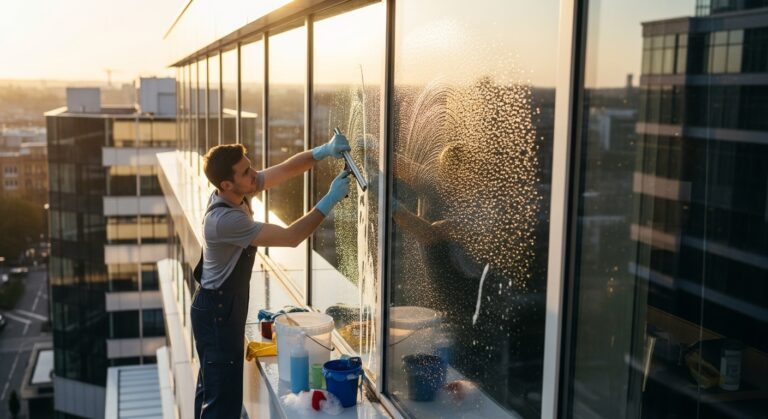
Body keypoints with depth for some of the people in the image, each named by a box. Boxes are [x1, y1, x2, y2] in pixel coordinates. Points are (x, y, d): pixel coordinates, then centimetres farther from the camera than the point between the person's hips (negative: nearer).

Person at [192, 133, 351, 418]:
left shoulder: (239, 192, -5)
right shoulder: (224, 220, -30)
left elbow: (288, 169, -2)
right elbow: (291, 237, -30)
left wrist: (324, 151, -20)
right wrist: (330, 199, -28)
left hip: (221, 307, 10)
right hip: (218, 312, -10)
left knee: (211, 387, 22)